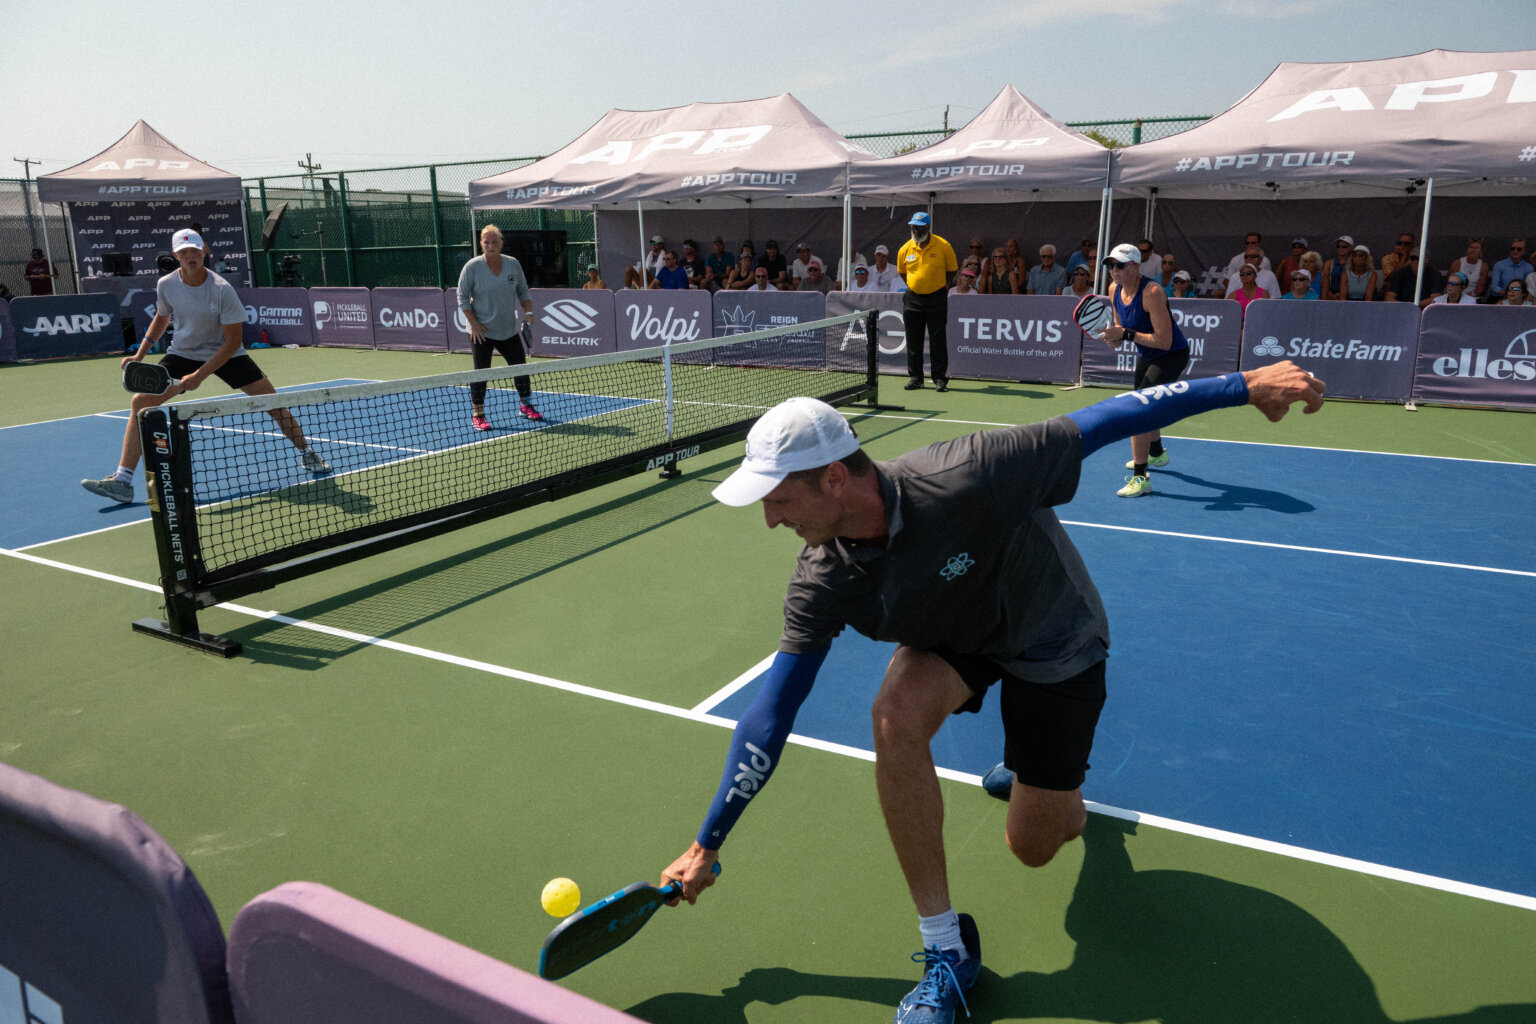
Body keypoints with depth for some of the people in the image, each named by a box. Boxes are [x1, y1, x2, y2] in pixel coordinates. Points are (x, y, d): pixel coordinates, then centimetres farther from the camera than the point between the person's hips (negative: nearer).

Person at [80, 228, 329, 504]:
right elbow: (161, 319, 11)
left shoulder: (222, 290, -22)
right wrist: (139, 354, 1)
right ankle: (122, 481, -9)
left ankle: (307, 454, 16)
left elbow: (232, 341, -19)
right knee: (140, 402, -12)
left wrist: (200, 375, -24)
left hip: (224, 354, -2)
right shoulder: (165, 285, -11)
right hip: (182, 354, 2)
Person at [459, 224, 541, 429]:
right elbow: (463, 297, -5)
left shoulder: (513, 264, 2)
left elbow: (523, 291, 12)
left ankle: (526, 406, 28)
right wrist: (474, 323, -12)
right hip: (482, 332, -4)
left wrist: (528, 312, -4)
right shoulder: (472, 267, -9)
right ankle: (477, 415, 7)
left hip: (509, 331, 4)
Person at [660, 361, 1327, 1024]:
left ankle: (1059, 793, 42)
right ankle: (946, 949, -13)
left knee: (1033, 848, 1)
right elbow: (770, 716, -15)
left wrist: (1242, 384, -28)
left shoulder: (965, 478, -39)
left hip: (1055, 642, -3)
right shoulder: (821, 583, -22)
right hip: (954, 638, 3)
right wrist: (706, 846, -10)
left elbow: (1102, 422, -28)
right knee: (895, 713, -31)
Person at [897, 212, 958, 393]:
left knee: (938, 340, -2)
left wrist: (943, 286, 5)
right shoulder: (904, 250, 1)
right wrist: (913, 286, 12)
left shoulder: (943, 246, -6)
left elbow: (952, 269, 6)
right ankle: (915, 377, 15)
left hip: (937, 298, -3)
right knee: (913, 340, 5)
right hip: (913, 299, 3)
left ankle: (940, 378, 4)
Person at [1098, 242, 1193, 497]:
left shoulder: (1152, 292, -30)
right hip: (1146, 355, 9)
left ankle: (1140, 478, -17)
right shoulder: (1114, 289, -7)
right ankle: (1157, 453, 55)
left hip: (1171, 356, -9)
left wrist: (1126, 334, -35)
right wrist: (1113, 336, -15)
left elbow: (1164, 341, -33)